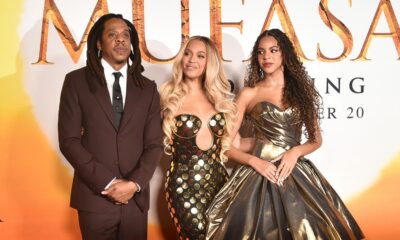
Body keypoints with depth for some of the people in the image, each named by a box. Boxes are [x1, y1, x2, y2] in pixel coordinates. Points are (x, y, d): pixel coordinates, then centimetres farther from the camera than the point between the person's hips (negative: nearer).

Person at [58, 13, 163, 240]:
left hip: (136, 197, 3)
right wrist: (108, 183, -13)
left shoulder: (147, 88, 7)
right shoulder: (77, 81, -1)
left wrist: (134, 183, -11)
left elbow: (155, 143, 4)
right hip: (94, 197, -2)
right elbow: (69, 140, -7)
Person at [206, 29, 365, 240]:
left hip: (297, 174, 2)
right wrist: (254, 161, -14)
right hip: (259, 175, -2)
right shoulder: (249, 93, 3)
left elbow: (316, 139, 12)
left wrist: (296, 151, -7)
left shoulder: (300, 90, 9)